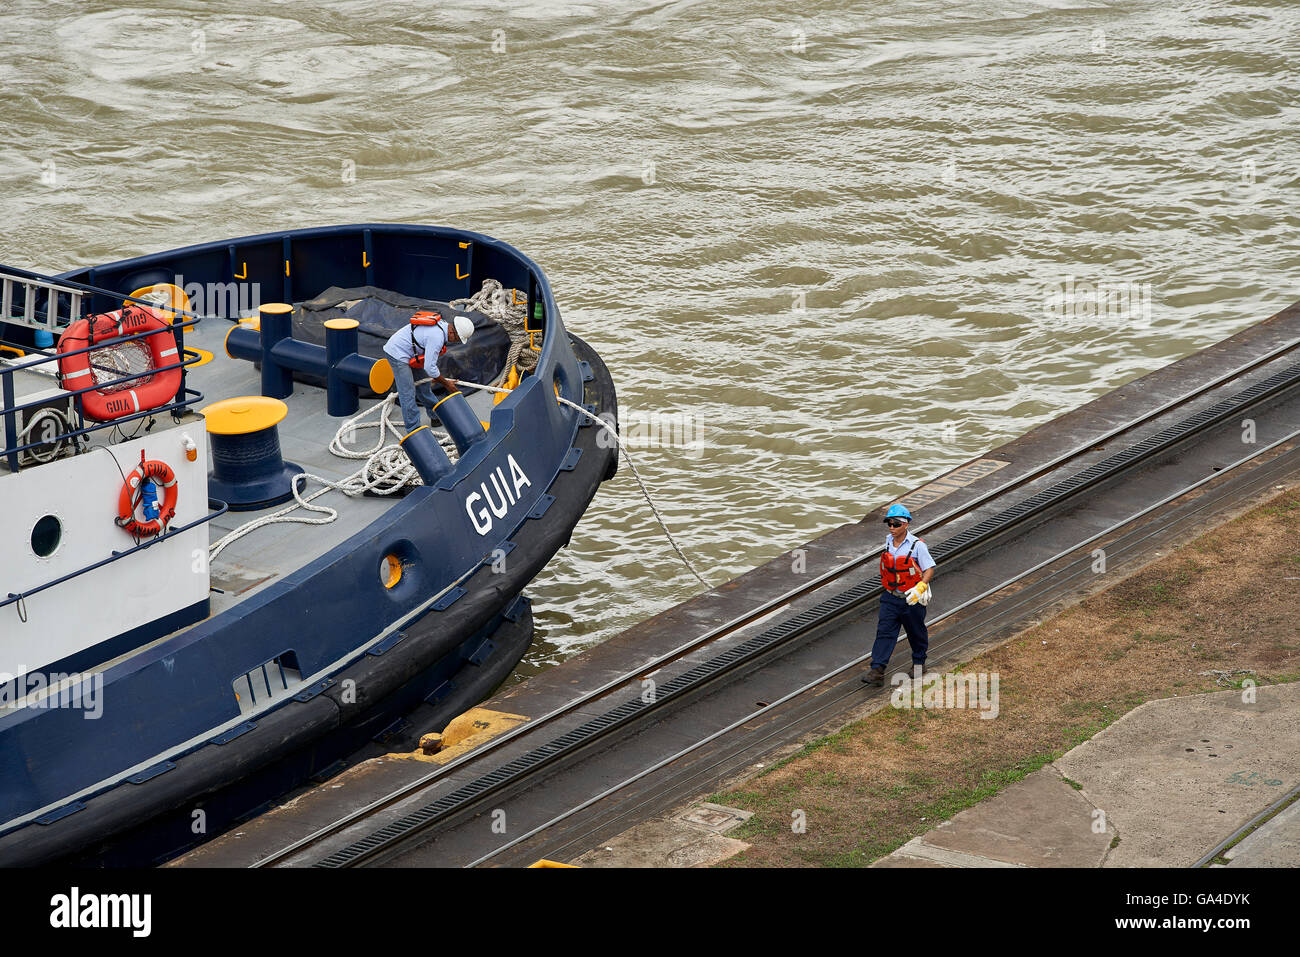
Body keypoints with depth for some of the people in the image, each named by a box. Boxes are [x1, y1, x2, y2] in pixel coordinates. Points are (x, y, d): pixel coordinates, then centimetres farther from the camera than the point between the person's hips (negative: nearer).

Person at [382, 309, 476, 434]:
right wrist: (446, 384, -12)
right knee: (408, 393, -8)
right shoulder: (437, 337, -30)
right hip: (397, 354, -10)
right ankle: (413, 430, -2)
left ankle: (436, 415, 35)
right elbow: (429, 368, -25)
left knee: (423, 384, 20)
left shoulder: (442, 324, 0)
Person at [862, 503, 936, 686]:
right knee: (884, 632, -6)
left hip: (912, 599, -4)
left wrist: (920, 587, -28)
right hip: (891, 597, 4)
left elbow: (929, 569, -14)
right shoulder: (888, 541, 1)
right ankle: (877, 671, -11)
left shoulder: (917, 545, -17)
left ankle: (919, 663, 38)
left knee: (916, 633, 15)